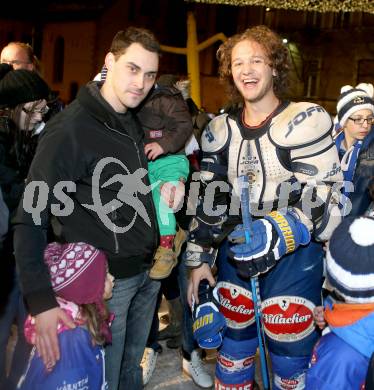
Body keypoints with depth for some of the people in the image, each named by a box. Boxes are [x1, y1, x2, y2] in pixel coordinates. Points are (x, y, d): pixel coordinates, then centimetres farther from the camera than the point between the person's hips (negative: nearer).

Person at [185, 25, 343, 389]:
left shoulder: (306, 120, -9)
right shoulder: (220, 130, 6)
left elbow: (322, 196, -15)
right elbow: (209, 201, 9)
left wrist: (275, 235, -29)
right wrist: (198, 260, 8)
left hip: (294, 255, -4)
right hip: (237, 251, 4)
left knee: (290, 359, 7)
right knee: (233, 350, 16)